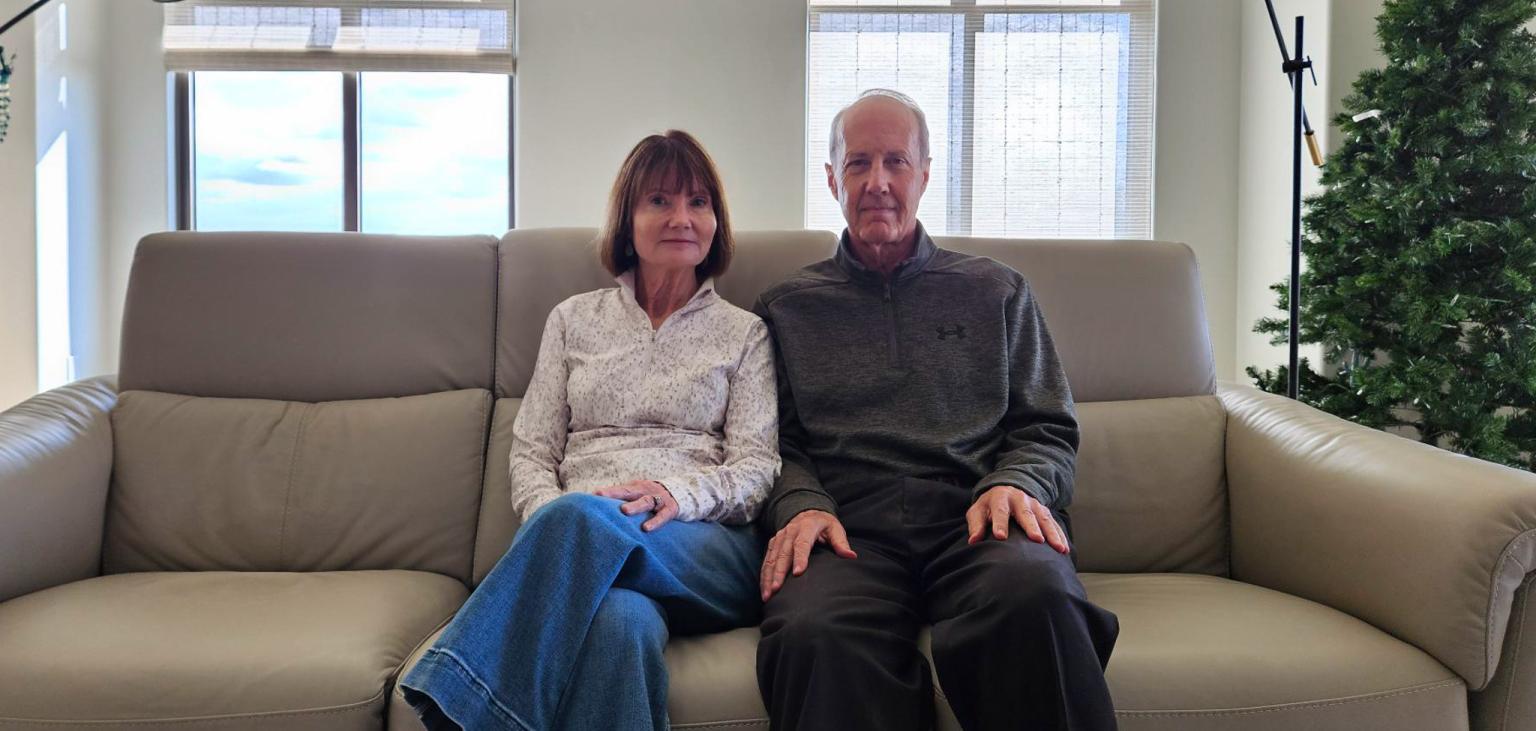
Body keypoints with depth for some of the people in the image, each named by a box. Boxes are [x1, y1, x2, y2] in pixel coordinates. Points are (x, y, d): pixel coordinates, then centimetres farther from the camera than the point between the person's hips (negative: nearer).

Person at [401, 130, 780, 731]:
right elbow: (532, 450, 15)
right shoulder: (573, 319, 22)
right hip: (585, 545, 1)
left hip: (709, 554, 0)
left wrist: (678, 493, -15)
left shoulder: (743, 333, 18)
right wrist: (548, 518, -8)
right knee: (621, 621, -40)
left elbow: (758, 467, 7)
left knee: (581, 517, -37)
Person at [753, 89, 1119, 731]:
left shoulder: (995, 291, 25)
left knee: (1036, 592, -38)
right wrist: (800, 504, -7)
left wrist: (1015, 483, -3)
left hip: (971, 517, 1)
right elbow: (775, 443, 15)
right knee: (813, 633, -39)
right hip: (850, 527, -1)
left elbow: (1048, 430, 19)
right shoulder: (787, 307, 23)